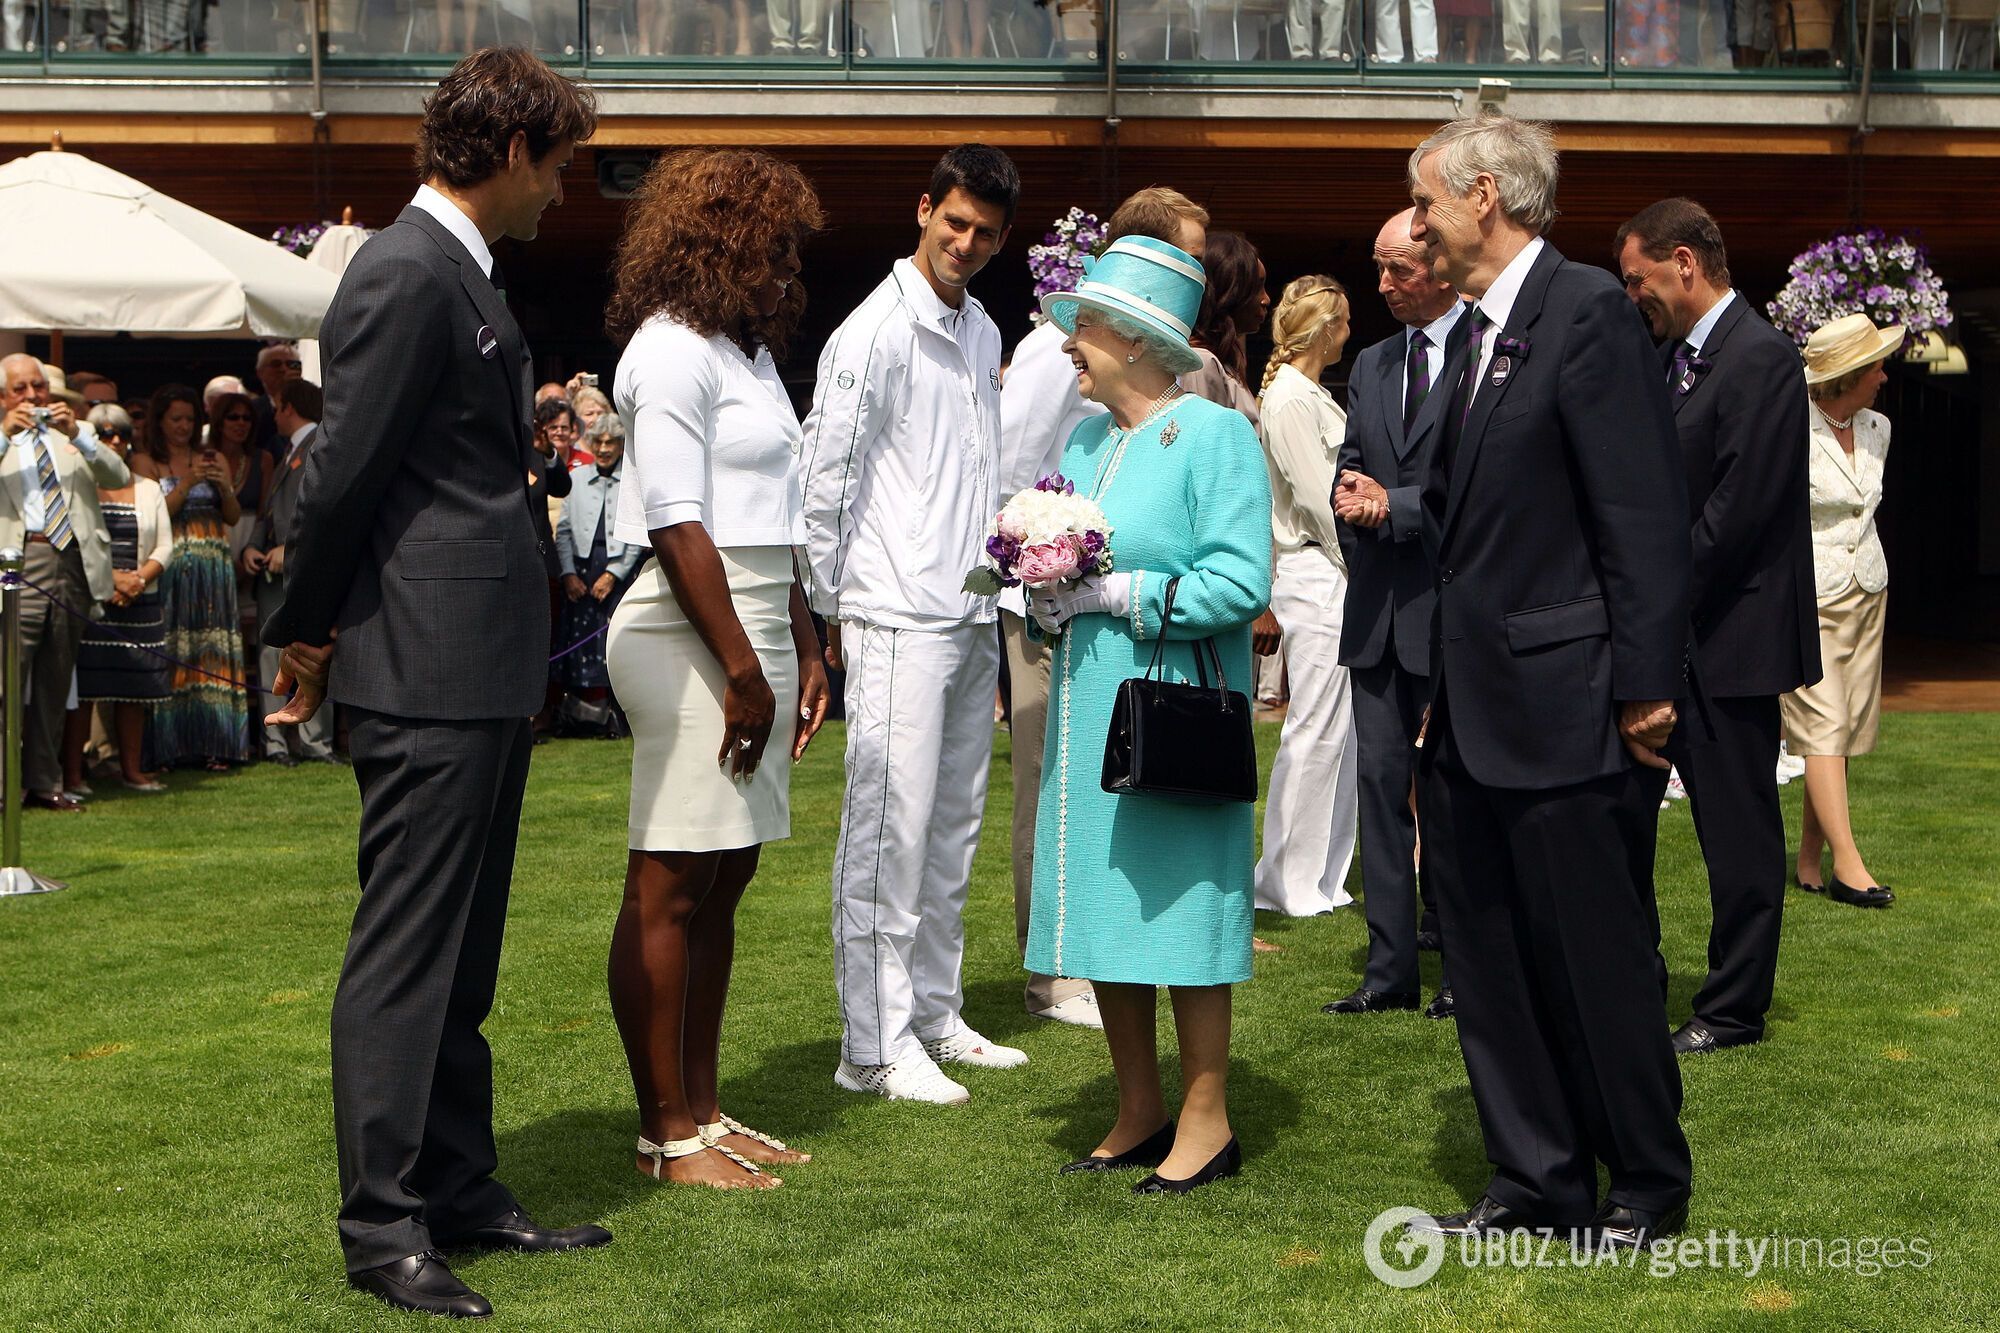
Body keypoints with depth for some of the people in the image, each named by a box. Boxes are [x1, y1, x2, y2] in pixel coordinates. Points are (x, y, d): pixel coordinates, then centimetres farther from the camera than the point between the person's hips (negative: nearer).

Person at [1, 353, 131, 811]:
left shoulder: (77, 434, 21)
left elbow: (119, 477, 6)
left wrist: (78, 435, -5)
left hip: (74, 563, 3)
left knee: (55, 682, 7)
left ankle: (44, 782, 14)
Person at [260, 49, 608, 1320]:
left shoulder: (463, 275, 17)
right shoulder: (407, 275, -15)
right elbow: (343, 475, -15)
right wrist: (310, 634, -4)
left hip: (484, 670, 10)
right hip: (428, 669, -10)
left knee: (461, 952, 15)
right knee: (406, 951, -3)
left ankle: (461, 1191, 25)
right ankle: (385, 1228, 5)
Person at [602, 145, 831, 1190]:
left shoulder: (747, 348, 20)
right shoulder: (673, 350, -9)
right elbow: (679, 526, -16)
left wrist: (805, 652, 19)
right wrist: (741, 668, -16)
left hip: (752, 632, 10)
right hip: (691, 636, -10)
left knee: (720, 886, 11)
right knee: (669, 890, -4)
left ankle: (702, 1113, 19)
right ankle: (666, 1135, 2)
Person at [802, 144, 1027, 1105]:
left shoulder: (982, 332, 16)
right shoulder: (875, 332, -8)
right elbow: (823, 478, -8)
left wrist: (995, 575, 16)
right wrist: (830, 609, -6)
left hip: (972, 617, 8)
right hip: (899, 619, -8)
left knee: (954, 826, 12)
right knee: (890, 830, -7)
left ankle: (935, 1016, 22)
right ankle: (875, 1046, -2)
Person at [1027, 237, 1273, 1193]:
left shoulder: (1215, 435, -8)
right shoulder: (1086, 441, 15)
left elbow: (1240, 584, -18)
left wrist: (1115, 593, -17)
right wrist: (1047, 596, -2)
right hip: (1089, 709, 8)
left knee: (1180, 904, -2)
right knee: (1101, 903, 10)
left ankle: (1206, 1120, 11)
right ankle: (1139, 1111, 23)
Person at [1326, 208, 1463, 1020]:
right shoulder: (1370, 366, 16)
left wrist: (1390, 506, -13)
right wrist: (1358, 503, -3)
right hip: (1377, 610, 6)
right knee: (1381, 783, 5)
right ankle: (1391, 970, 11)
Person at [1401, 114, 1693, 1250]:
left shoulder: (1589, 312, -12)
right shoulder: (1479, 332, 14)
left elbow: (1647, 516, -16)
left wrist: (1643, 688, -18)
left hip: (1565, 713, -9)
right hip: (1476, 720, 9)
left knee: (1598, 962, 3)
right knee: (1490, 963, 13)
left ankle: (1649, 1187, 21)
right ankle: (1538, 1182, 26)